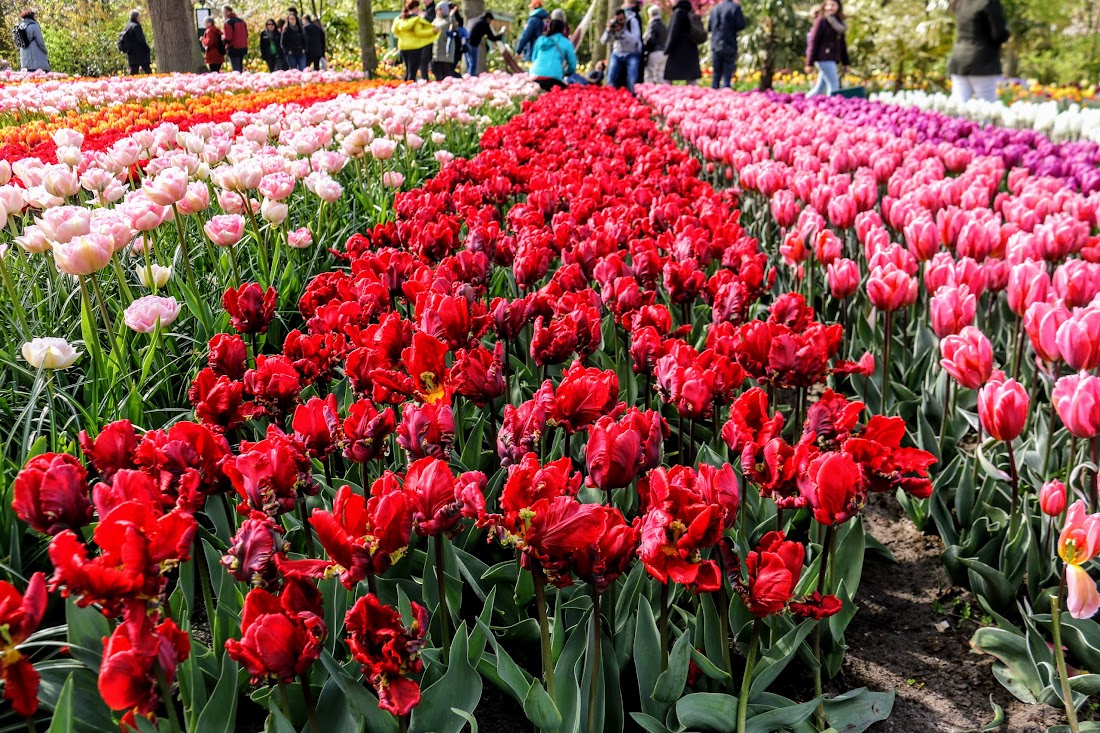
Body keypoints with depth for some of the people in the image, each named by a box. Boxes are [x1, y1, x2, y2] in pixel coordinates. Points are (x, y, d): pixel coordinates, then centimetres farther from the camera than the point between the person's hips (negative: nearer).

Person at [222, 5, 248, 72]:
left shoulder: (228, 22, -12)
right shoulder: (241, 21, 12)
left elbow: (227, 38, -16)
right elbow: (246, 35, 17)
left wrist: (222, 36, 4)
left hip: (233, 49, -7)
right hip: (243, 48, 8)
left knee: (236, 69, -6)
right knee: (240, 68, 14)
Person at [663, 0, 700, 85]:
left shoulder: (679, 12, -9)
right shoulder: (691, 13, 10)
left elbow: (674, 34, -14)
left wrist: (667, 51, -12)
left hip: (678, 51, -7)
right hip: (690, 51, 7)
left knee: (667, 80, -3)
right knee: (691, 80, 4)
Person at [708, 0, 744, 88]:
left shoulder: (715, 8, 9)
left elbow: (709, 28, 12)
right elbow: (741, 25, -11)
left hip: (715, 45, 4)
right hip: (729, 46, -4)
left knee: (716, 74, 11)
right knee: (727, 75, -3)